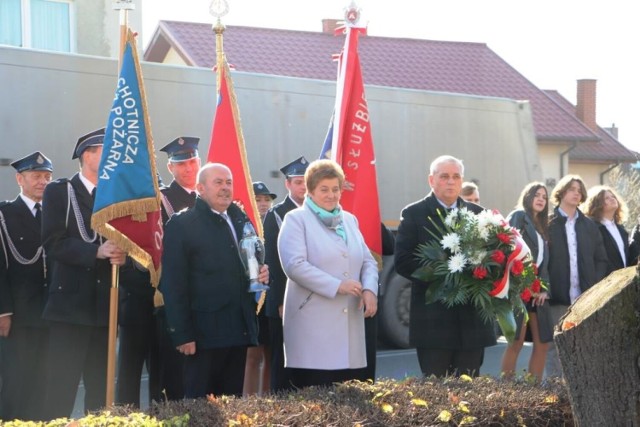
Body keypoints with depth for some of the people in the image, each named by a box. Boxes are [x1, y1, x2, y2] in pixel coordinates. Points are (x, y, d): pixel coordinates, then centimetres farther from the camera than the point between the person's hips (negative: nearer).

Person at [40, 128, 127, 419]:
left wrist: (121, 255, -10)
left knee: (101, 391, 9)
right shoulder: (59, 192, 0)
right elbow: (53, 244, -11)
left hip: (105, 307, 5)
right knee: (60, 392, -7)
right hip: (70, 305, -5)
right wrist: (97, 252, -21)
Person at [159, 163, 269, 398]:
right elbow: (173, 284, -10)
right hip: (205, 333, -6)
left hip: (240, 331, 6)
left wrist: (262, 275, 1)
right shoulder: (181, 224, -4)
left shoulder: (241, 221, 16)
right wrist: (182, 334, -16)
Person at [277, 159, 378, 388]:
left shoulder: (349, 220, 19)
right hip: (312, 325, -5)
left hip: (349, 325, 6)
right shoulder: (296, 220, 1)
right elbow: (295, 265, -12)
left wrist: (370, 290, -3)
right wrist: (337, 285, -15)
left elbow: (368, 261, 18)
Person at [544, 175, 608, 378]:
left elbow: (601, 259, 16)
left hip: (585, 299, 4)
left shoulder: (589, 226, 14)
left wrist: (594, 286, 3)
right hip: (557, 299, -4)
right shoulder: (548, 224, 0)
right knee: (555, 348, -1)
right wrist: (545, 289, -13)